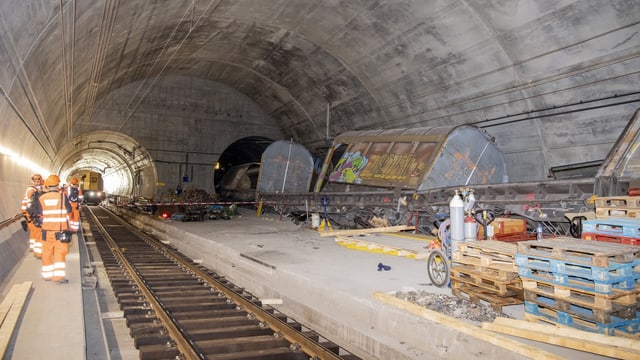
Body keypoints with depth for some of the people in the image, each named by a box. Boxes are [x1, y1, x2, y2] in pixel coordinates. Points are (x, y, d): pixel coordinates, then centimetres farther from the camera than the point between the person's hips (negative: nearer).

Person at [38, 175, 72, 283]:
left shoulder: (42, 198, -1)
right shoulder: (63, 196, -7)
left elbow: (41, 215, 5)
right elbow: (69, 212, 0)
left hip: (47, 229, 3)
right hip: (61, 230, -2)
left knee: (47, 253, 15)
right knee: (60, 253, 0)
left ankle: (47, 275, 25)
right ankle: (59, 276, -8)